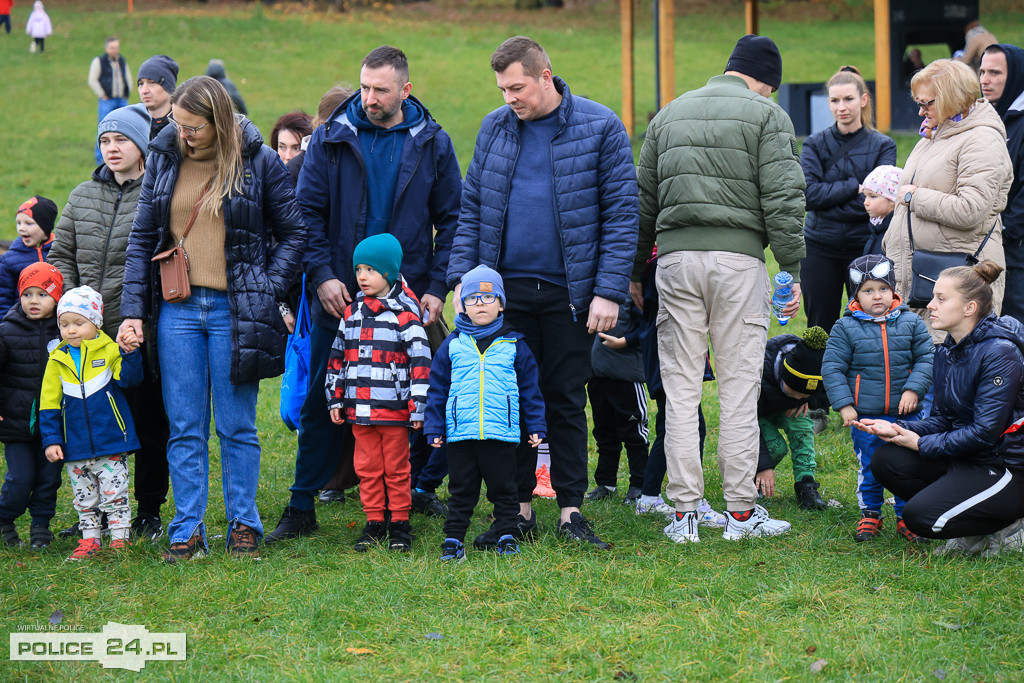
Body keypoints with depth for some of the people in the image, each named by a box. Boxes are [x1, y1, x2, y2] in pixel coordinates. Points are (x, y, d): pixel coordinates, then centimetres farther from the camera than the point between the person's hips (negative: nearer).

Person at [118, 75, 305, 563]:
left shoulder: (259, 162, -2)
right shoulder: (164, 159, 7)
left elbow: (293, 233, 4)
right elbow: (142, 238, 9)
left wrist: (268, 292, -7)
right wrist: (133, 310, 2)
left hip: (234, 310, -3)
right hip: (177, 309, 3)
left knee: (237, 427, 4)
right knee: (185, 430, 5)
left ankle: (243, 526, 14)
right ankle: (187, 530, 10)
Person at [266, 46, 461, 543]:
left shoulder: (432, 144, 4)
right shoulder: (330, 140, 3)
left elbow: (450, 220, 6)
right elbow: (308, 212, 3)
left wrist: (436, 288, -3)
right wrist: (322, 275, -10)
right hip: (339, 294, 0)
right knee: (321, 403, 2)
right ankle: (301, 509, 9)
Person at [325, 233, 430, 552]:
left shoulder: (404, 314, -5)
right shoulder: (352, 313, 11)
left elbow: (421, 361, -6)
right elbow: (337, 357, 17)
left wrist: (417, 406, -10)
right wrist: (335, 399, 13)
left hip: (394, 409, -5)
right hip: (359, 407, 5)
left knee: (396, 468, 3)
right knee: (367, 467, 8)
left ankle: (400, 523, 12)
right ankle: (374, 523, 16)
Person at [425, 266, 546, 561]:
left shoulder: (514, 345, 5)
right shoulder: (453, 344, 5)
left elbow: (530, 389, 9)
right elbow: (437, 389, 9)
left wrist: (536, 426, 5)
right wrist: (434, 428, 5)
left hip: (501, 434, -1)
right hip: (460, 434, 1)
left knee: (503, 487, 6)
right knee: (461, 489, 7)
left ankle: (507, 535, 17)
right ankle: (454, 539, 12)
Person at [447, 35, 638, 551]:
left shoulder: (599, 127, -4)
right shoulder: (494, 129, 7)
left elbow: (622, 212, -5)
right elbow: (471, 209, 12)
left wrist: (609, 291, -12)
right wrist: (462, 277, 0)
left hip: (569, 292, -3)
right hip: (505, 288, 3)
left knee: (566, 402, 4)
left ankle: (571, 510, 11)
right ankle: (519, 508, 14)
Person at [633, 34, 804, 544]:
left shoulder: (669, 114, 17)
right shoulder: (766, 115, 2)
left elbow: (643, 200, 19)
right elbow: (783, 199, -6)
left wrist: (635, 270, 24)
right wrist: (793, 269, -3)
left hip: (675, 256, 4)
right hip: (738, 257, -4)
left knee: (681, 387, 4)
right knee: (739, 386, 1)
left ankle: (684, 512, 3)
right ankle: (741, 510, 2)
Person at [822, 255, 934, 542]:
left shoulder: (911, 323, 1)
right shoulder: (845, 328, -3)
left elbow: (926, 359, 3)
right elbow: (832, 368, -3)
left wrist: (913, 390, -11)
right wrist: (844, 405, -10)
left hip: (905, 413, 1)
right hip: (864, 413, -1)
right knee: (869, 466, 6)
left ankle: (906, 517, 17)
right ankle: (870, 515, 22)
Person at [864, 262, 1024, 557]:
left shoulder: (999, 352, -19)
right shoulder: (947, 351, 8)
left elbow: (985, 431, -21)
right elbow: (943, 419, 10)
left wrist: (922, 444, -14)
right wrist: (899, 429, -8)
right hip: (967, 455, 9)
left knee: (920, 516, -22)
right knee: (886, 460, -5)